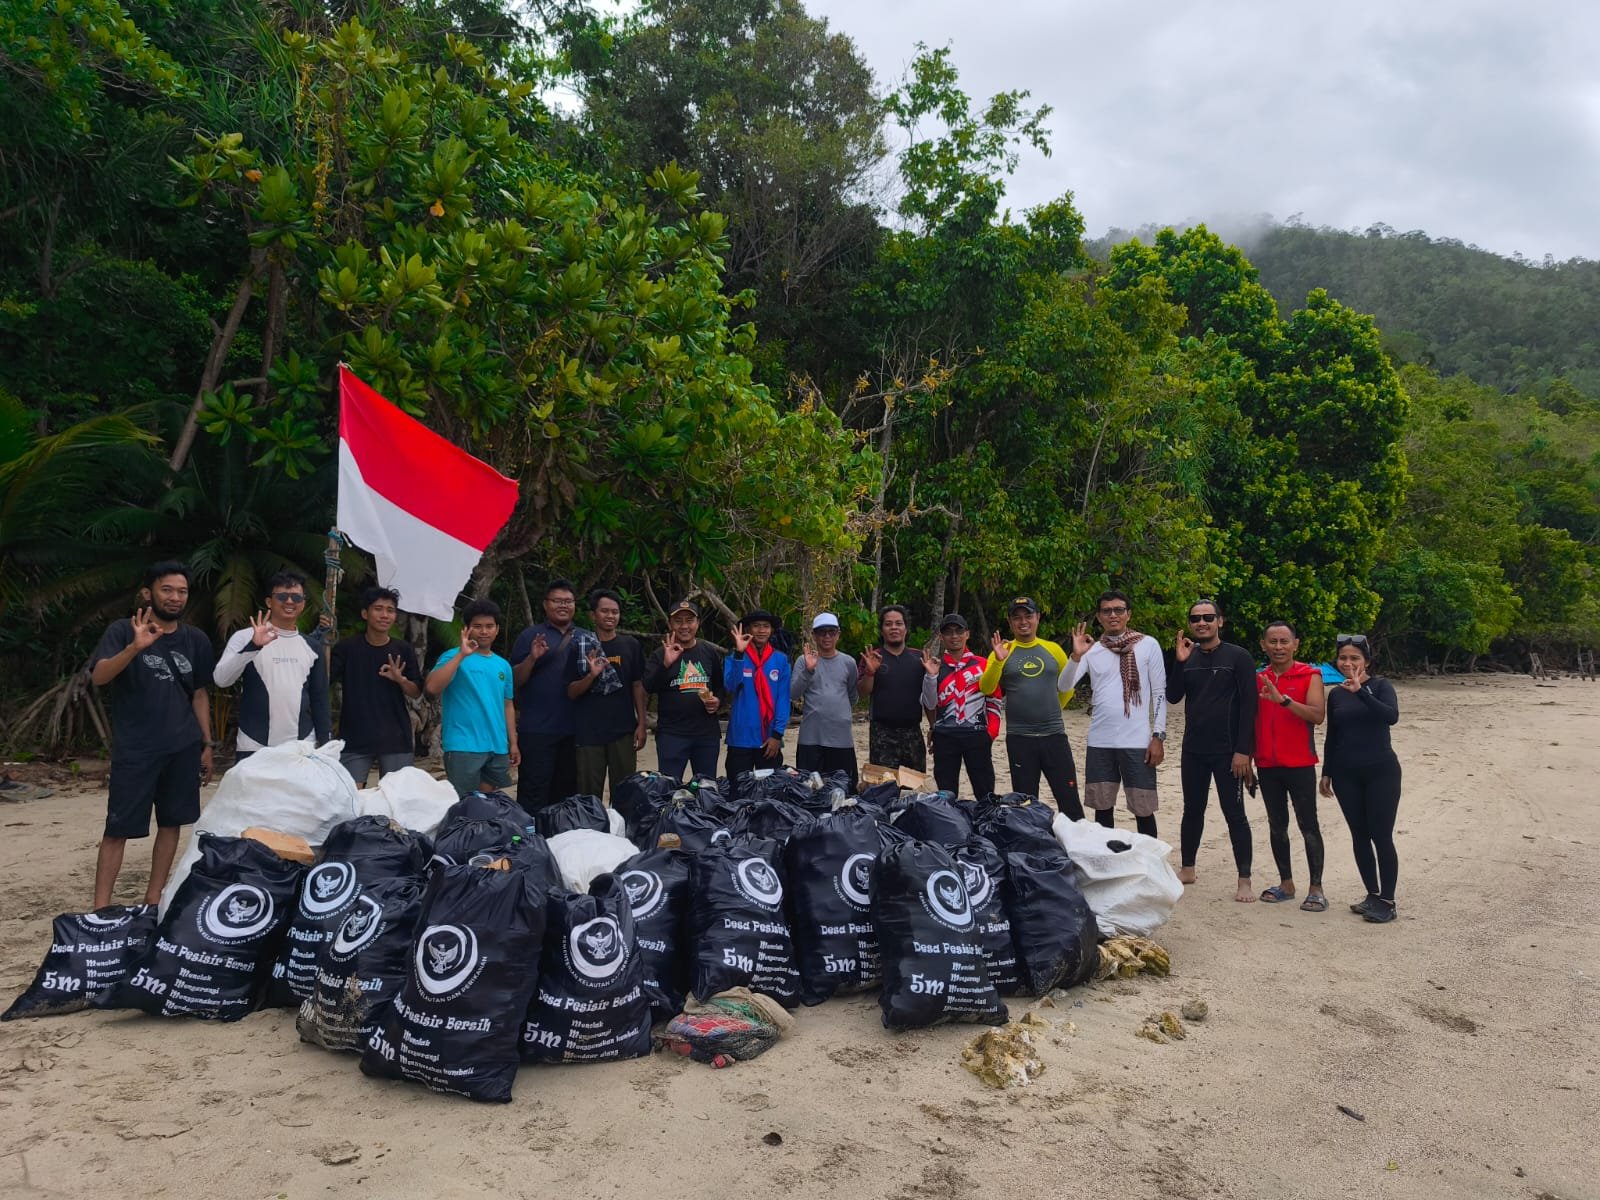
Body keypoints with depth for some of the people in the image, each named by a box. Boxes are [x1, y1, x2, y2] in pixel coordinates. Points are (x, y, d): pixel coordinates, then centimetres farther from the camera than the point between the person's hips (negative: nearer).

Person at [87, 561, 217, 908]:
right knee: (118, 828, -3)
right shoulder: (123, 631, -4)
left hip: (183, 748, 4)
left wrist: (207, 744, 11)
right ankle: (101, 908, 4)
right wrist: (135, 647, -35)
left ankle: (153, 899, 19)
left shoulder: (196, 640, 7)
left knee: (171, 823, 8)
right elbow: (98, 677, -19)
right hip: (135, 749, -4)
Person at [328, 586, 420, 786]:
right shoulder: (347, 647, 0)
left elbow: (416, 693, 10)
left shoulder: (403, 650, 6)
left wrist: (400, 680, -11)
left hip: (396, 739, 2)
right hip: (354, 739, -2)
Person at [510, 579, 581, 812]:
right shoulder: (531, 635, 2)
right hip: (537, 730, -4)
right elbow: (514, 680, -1)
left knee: (567, 792, 11)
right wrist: (532, 658, -18)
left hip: (574, 730, 4)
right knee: (534, 793, -3)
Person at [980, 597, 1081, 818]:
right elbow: (986, 689, -11)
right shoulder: (1003, 652, 2)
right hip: (1019, 739, -1)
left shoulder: (1053, 649, 7)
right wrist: (998, 660, -24)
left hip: (1054, 735, 1)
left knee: (1070, 800, 1)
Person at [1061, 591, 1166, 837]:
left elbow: (1160, 694, 0)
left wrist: (1158, 736, -6)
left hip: (1137, 742, -3)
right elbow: (1064, 686, -4)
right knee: (1103, 808, 11)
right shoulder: (1092, 649, 6)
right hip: (1099, 742, 3)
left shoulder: (1148, 645, 0)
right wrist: (1076, 656, -20)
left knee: (1143, 809, 3)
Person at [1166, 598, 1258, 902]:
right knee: (1192, 810, 15)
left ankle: (1244, 881, 6)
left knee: (1234, 814, -1)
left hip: (1227, 751, -5)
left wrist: (1243, 749, -15)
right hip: (1193, 750, 5)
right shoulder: (1188, 656, 7)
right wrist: (1180, 662, -12)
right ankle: (1187, 868, 27)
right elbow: (1173, 697, 0)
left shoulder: (1237, 657, -6)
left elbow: (1249, 705, -10)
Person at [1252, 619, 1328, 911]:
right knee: (1277, 824, 10)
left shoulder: (1310, 676, -3)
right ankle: (1286, 883, 19)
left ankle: (1316, 889, 5)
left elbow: (1317, 715, -17)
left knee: (1308, 824, -1)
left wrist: (1283, 699, -29)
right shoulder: (1257, 679, 9)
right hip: (1267, 765, 4)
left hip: (1299, 764, -4)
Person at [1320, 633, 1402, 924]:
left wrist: (1361, 691, -34)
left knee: (1381, 836, -5)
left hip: (1381, 771, -4)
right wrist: (1326, 773, 13)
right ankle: (1373, 895, 19)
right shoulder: (1335, 694, 9)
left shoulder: (1381, 687, -4)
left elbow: (1392, 716, -24)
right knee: (1359, 836, 8)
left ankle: (1387, 901, 4)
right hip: (1346, 775, 4)